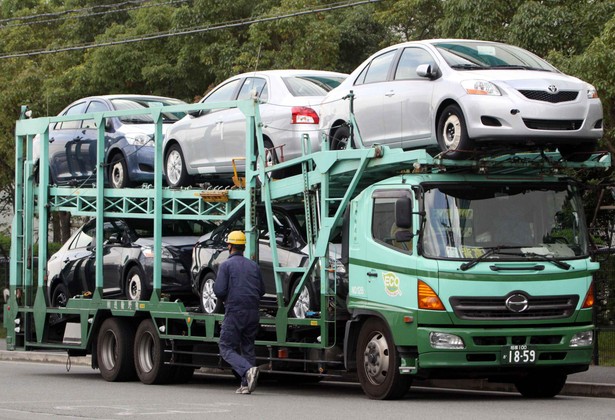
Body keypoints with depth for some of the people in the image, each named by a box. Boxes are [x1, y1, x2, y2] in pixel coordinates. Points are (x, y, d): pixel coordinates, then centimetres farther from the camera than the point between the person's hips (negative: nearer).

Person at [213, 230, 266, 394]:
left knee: (226, 348, -1)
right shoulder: (254, 265, 13)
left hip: (234, 311, -5)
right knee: (248, 347, 13)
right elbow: (262, 290, 14)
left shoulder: (226, 265, -4)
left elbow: (219, 290, -11)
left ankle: (248, 370, -24)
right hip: (253, 312, 5)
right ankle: (246, 384, 5)